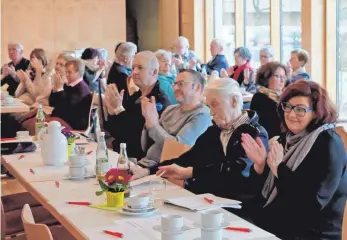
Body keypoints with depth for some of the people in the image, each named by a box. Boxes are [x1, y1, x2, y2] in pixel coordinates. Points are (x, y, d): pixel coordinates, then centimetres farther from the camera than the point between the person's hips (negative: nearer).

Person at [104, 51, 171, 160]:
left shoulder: (160, 103, -15)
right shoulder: (134, 96, 10)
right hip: (120, 154, 7)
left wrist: (119, 109, -20)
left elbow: (137, 137, -22)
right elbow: (114, 132, 9)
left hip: (140, 160, -7)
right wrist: (111, 111, -8)